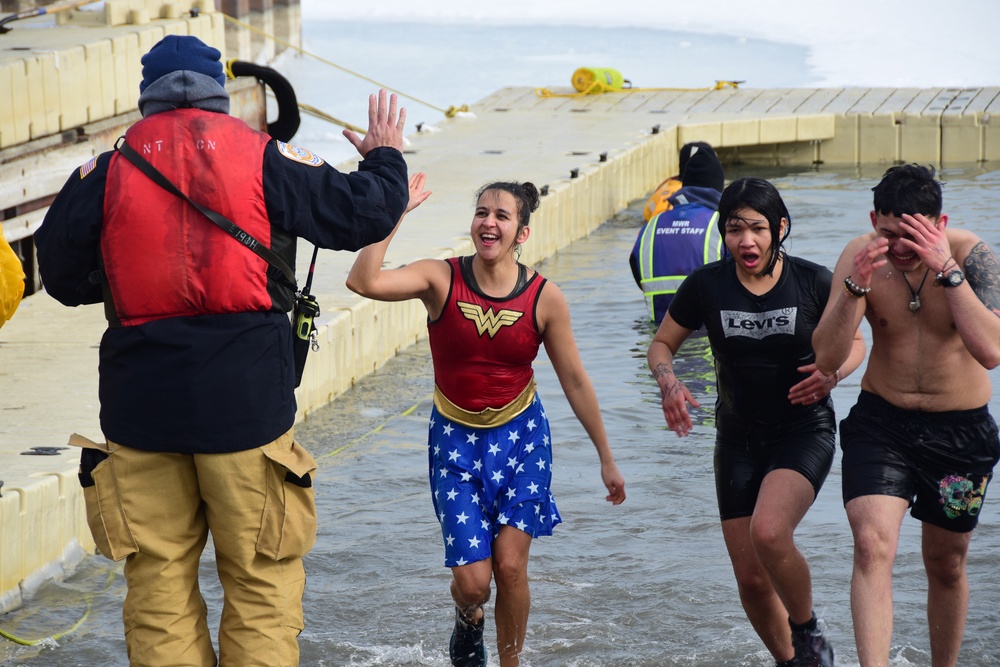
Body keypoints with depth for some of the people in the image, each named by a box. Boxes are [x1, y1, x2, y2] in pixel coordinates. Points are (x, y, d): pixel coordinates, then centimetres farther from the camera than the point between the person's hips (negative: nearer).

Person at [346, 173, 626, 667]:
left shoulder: (545, 298, -9)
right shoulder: (441, 279, -13)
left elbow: (574, 381, 1)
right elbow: (364, 282, -29)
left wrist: (606, 457, 5)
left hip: (520, 437, 1)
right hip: (455, 440, 0)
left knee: (510, 565, -9)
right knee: (472, 579, -6)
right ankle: (468, 622, 32)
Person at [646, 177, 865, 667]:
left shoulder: (814, 282, -11)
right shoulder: (706, 286, -7)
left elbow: (854, 342, 4)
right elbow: (661, 344, 6)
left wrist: (833, 372, -18)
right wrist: (668, 381, -16)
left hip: (804, 431, -3)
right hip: (739, 438, 3)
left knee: (769, 532, -30)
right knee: (750, 578, 4)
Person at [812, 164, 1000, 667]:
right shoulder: (860, 256, -13)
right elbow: (827, 358, -18)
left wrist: (947, 269, -37)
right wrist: (856, 286, -33)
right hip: (881, 422, 0)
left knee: (946, 565, 15)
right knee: (872, 545, -20)